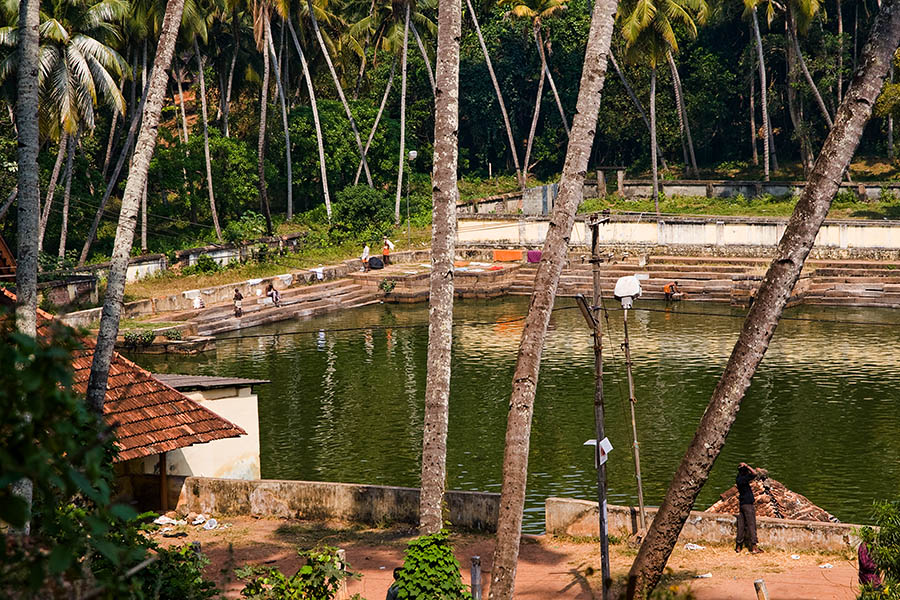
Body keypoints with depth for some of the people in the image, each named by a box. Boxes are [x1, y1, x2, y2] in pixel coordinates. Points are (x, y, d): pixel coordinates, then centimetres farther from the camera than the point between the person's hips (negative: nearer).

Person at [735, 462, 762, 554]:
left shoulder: (738, 479, 10)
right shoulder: (743, 478, -16)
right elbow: (755, 473, -24)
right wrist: (747, 466, -15)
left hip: (742, 504, 9)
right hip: (748, 505, -9)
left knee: (741, 526, 10)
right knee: (751, 525, -7)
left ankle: (738, 546, 11)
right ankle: (754, 547, -8)